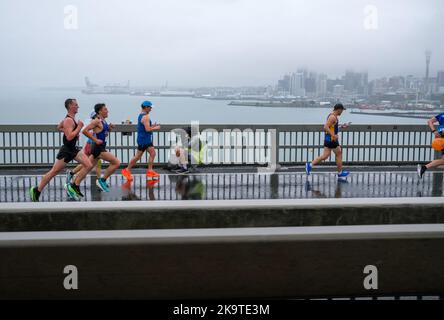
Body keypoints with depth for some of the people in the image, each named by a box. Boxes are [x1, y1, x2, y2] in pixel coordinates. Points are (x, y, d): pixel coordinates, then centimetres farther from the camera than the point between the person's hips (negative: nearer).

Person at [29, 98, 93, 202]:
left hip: (73, 149, 9)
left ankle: (74, 186, 1)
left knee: (88, 165, -7)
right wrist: (79, 127, -23)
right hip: (66, 150, -9)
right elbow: (69, 137, -29)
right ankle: (36, 191, 14)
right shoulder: (68, 120, -19)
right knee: (53, 172, 1)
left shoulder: (72, 119, 11)